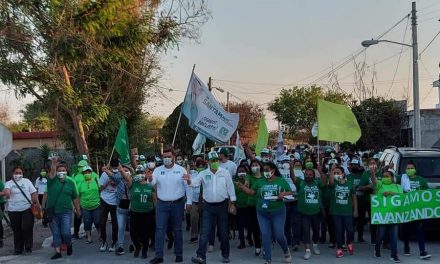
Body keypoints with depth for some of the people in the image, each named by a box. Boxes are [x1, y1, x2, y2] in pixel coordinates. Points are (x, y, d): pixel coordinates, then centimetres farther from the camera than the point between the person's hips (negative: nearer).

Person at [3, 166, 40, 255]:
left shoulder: (27, 181, 7)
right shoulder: (9, 183, 3)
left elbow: (34, 193, 5)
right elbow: (6, 190, -19)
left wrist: (37, 203, -3)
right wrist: (6, 192, -43)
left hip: (27, 209, 0)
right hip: (14, 210, 0)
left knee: (27, 228, -6)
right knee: (17, 230, 8)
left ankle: (28, 247, 8)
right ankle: (18, 249, 21)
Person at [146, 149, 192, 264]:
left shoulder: (181, 170, -1)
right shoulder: (158, 170, 4)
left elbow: (187, 187, -1)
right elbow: (152, 183, -10)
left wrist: (189, 202, -4)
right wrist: (150, 179, -34)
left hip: (177, 204, -1)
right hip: (162, 204, 1)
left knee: (177, 230, 8)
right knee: (160, 229, -3)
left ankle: (179, 254, 19)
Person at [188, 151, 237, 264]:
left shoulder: (225, 172, -1)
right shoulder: (203, 174, 0)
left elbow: (230, 188, 1)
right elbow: (195, 183, -14)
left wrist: (232, 204, -1)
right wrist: (189, 180, -36)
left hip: (222, 205, 0)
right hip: (208, 206, 0)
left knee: (223, 232, 9)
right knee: (204, 232, -5)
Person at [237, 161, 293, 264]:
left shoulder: (281, 181, -1)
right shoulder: (260, 182, 5)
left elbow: (291, 192, 2)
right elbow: (251, 192, 3)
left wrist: (284, 193, -19)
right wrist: (242, 186, -12)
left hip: (278, 213, -2)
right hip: (262, 213, 3)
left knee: (279, 235, -1)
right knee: (265, 236, 2)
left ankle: (286, 251, 32)